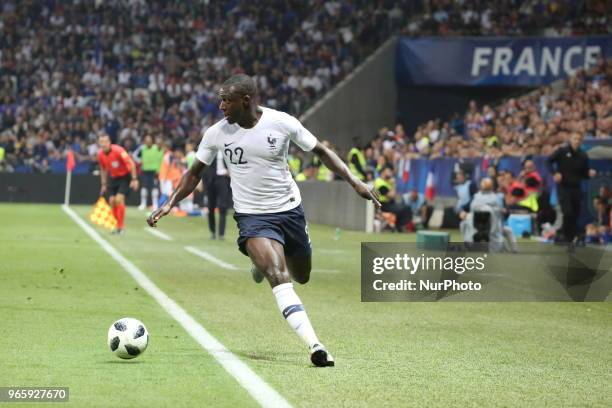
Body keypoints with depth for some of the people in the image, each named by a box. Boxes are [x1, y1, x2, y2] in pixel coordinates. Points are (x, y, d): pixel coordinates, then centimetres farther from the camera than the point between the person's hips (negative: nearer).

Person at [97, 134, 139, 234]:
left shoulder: (118, 150, -25)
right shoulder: (100, 154, -6)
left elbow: (131, 164, -21)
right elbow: (103, 169, 11)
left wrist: (134, 179, -24)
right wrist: (104, 184, 10)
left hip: (125, 176, -6)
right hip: (113, 178, 6)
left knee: (119, 199, -20)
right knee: (112, 201, -2)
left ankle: (121, 227, -12)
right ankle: (118, 225, 14)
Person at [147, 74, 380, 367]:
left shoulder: (282, 123, -11)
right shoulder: (217, 133, -6)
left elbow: (320, 151, 1)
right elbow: (195, 173, 8)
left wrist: (353, 181, -6)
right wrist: (170, 203, -4)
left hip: (289, 209, 2)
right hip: (252, 217, -2)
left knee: (301, 277, 16)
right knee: (280, 279, -24)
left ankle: (262, 263, 49)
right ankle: (314, 346, -29)